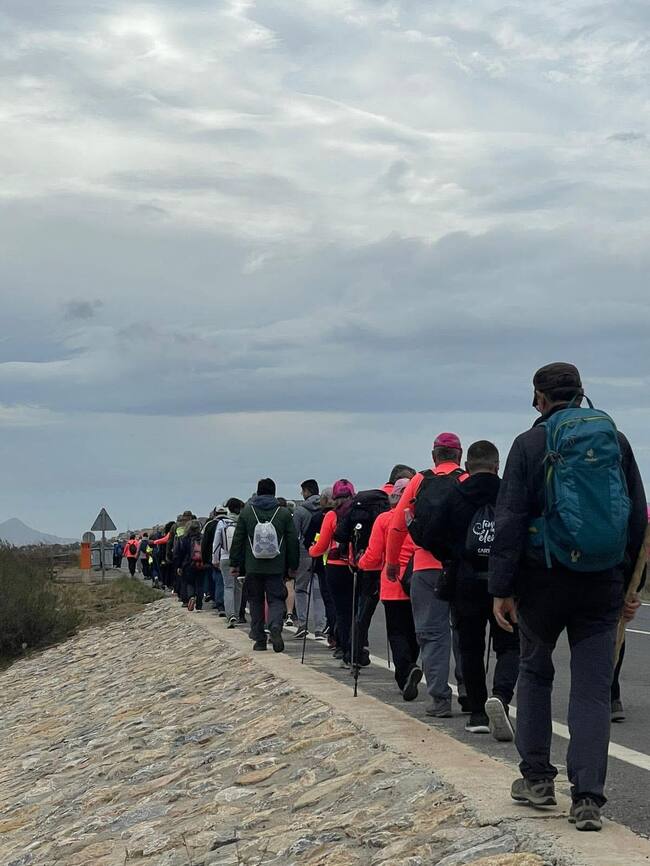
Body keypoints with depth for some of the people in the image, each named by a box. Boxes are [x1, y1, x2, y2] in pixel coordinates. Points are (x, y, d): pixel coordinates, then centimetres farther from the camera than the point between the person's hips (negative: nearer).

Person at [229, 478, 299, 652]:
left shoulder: (246, 511, 2)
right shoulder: (284, 513, 0)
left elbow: (237, 540, 3)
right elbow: (293, 541, 3)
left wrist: (234, 563, 10)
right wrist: (292, 566, 11)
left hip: (253, 567, 1)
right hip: (276, 568, -1)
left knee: (256, 602, 10)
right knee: (276, 599, 4)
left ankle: (259, 639, 10)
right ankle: (275, 628, -23)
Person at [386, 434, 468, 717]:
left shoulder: (420, 481, 7)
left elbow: (397, 526, 7)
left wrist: (392, 563, 17)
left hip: (426, 568, 1)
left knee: (433, 633, 5)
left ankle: (440, 698, 0)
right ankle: (467, 689, 10)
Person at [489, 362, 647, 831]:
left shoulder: (530, 444, -3)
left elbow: (510, 521, -7)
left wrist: (501, 588, -4)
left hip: (544, 580, -2)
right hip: (603, 584, 2)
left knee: (535, 672, 18)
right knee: (593, 688, 2)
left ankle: (537, 778, 19)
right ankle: (588, 799, -6)